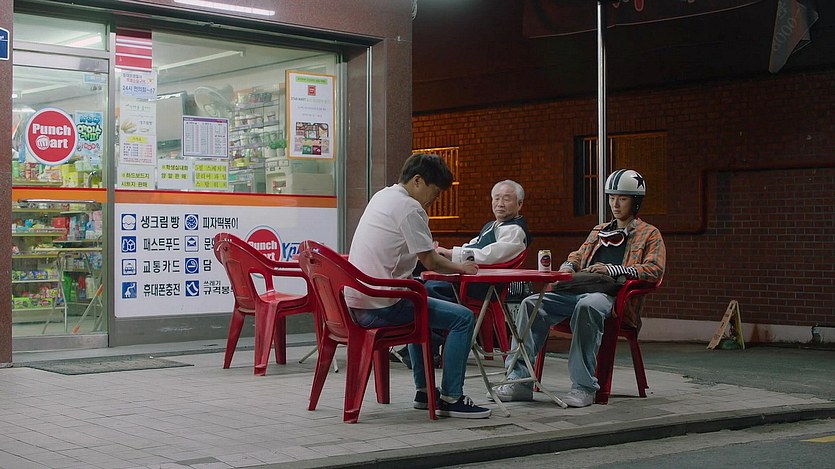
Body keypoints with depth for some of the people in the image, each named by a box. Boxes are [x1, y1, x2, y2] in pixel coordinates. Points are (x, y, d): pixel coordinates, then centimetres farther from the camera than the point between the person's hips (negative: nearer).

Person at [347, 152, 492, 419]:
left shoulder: (381, 196, 17)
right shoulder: (409, 207, -12)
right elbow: (430, 262, -10)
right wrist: (459, 267, 7)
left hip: (356, 302, 10)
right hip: (381, 305, -10)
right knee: (463, 318, -8)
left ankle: (423, 391, 37)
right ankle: (450, 398, -3)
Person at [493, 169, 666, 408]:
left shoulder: (650, 234, 13)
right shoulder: (599, 231, 33)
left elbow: (654, 269, -1)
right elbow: (578, 256, 39)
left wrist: (613, 269, -13)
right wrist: (567, 266, 13)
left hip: (611, 294, -6)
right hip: (578, 289, 6)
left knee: (586, 306, -42)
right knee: (532, 304, -19)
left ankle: (583, 387, -38)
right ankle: (520, 379, -24)